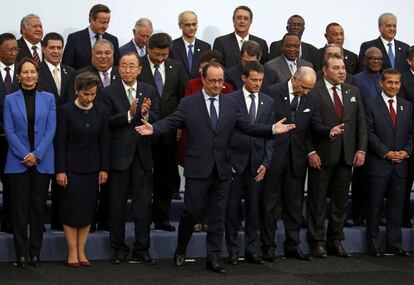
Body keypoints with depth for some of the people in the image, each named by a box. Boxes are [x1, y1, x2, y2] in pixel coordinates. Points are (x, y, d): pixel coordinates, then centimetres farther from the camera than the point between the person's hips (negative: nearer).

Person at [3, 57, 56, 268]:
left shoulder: (48, 98, 5)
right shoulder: (10, 100, 4)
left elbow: (51, 129, -1)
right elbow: (9, 130, -2)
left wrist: (37, 154, -11)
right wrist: (24, 155, -11)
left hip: (42, 161, 1)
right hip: (18, 161, -1)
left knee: (38, 207, 5)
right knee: (20, 208, 1)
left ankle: (35, 252, 12)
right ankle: (21, 253, 7)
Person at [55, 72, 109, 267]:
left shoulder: (100, 111, 2)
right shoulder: (66, 110, -8)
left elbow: (104, 141, 5)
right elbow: (60, 141, -8)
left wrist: (104, 168, 1)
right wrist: (60, 170, -11)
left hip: (92, 168, 3)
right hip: (71, 166, -3)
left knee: (88, 209, 5)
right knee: (71, 209, -1)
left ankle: (81, 251, 13)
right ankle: (72, 252, 8)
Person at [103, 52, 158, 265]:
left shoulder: (149, 91, 6)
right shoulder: (110, 92, -2)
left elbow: (156, 121, 0)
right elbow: (108, 122, -11)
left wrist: (146, 114, -20)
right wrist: (129, 114, -23)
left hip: (142, 154, 2)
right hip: (119, 154, -2)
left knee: (143, 203, 4)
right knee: (117, 204, 6)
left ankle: (141, 250, 13)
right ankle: (119, 249, 18)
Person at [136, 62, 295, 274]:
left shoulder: (231, 105, 9)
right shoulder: (188, 104, -1)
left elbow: (247, 127, 6)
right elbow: (170, 122, -9)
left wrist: (273, 129, -7)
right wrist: (153, 129, -28)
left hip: (222, 170, 3)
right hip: (197, 169, -3)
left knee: (217, 215, 6)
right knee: (192, 212, 1)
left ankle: (213, 258, 13)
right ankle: (181, 249, 25)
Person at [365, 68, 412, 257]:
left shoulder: (407, 107, 13)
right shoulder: (372, 106, -1)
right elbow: (370, 134, -6)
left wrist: (406, 151, -5)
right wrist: (386, 153, -13)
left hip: (401, 164, 4)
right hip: (378, 164, -4)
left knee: (397, 206, 7)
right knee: (375, 206, 1)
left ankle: (394, 244, 14)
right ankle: (374, 245, 9)